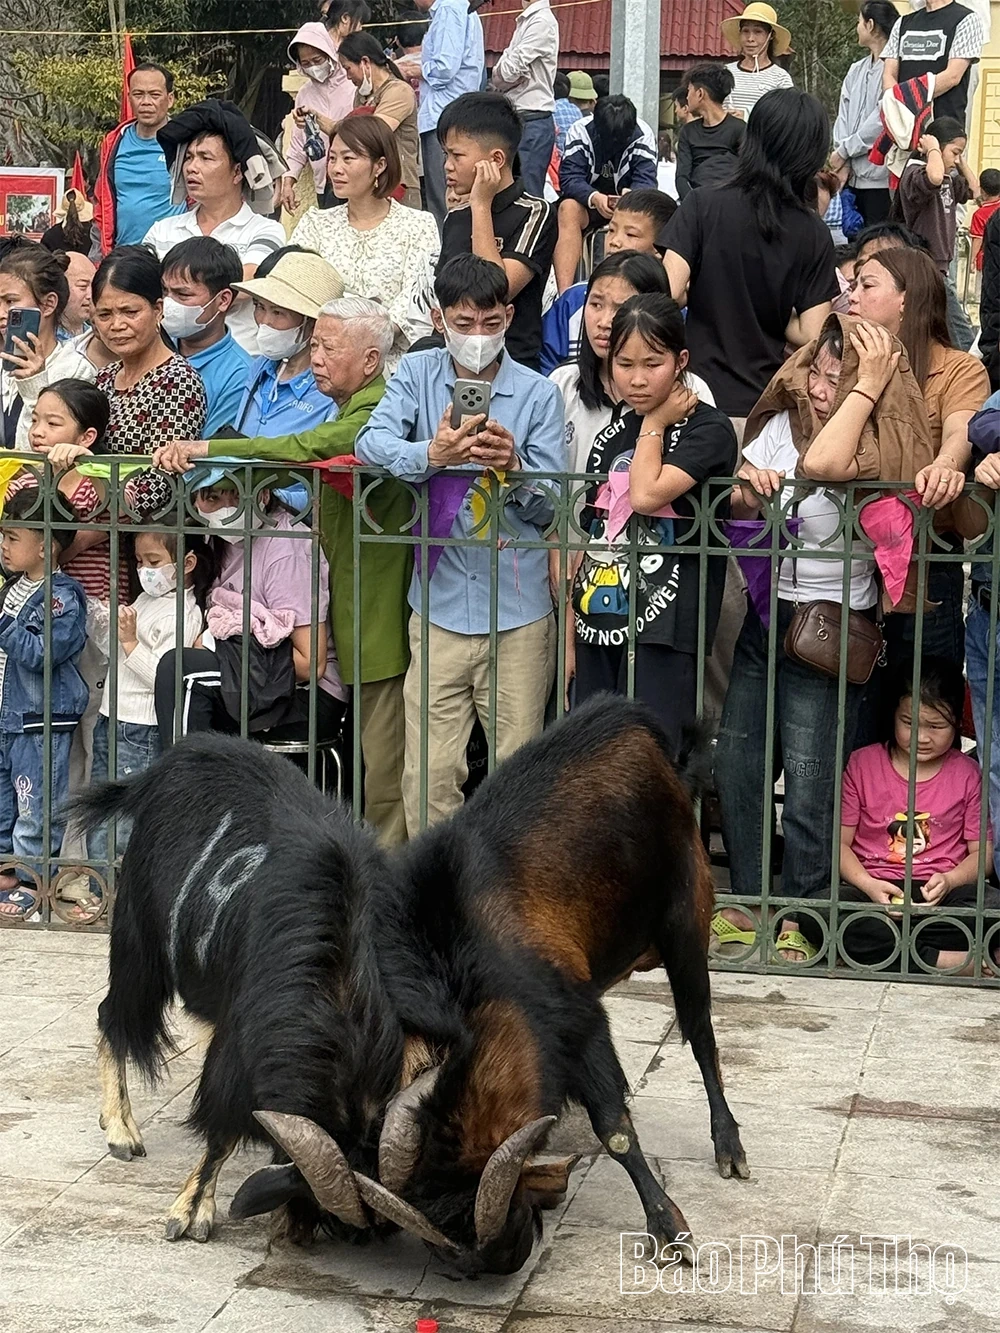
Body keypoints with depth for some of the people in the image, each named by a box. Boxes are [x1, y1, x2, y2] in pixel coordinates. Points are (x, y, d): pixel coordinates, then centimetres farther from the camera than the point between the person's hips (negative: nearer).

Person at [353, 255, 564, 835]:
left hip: (519, 611, -1)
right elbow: (371, 443, -13)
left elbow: (552, 507, -3)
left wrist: (514, 470, -24)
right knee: (429, 774, 3)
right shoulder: (417, 374, 5)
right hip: (439, 607, 1)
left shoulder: (539, 394, 2)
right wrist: (432, 454, -33)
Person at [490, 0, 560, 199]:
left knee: (528, 193, -11)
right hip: (518, 119, 10)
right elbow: (500, 74, 16)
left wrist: (500, 74, 3)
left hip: (533, 121, -10)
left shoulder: (542, 22, -11)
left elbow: (510, 70, -16)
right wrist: (503, 75, -4)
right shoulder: (524, 22, 18)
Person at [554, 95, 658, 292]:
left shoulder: (643, 135, -13)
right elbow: (569, 177, -23)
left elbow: (646, 181, -21)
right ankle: (564, 292, -44)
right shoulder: (580, 131, -14)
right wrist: (594, 197, -43)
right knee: (568, 209, -33)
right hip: (585, 200, 0)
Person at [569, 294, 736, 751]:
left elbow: (646, 494, -20)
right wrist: (570, 633, 13)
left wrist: (654, 424, -4)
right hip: (600, 628, 6)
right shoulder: (612, 435, 14)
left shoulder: (708, 429, -5)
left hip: (663, 631, -6)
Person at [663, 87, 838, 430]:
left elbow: (670, 291, -12)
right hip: (767, 403, 1)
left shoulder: (703, 206, -6)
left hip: (703, 397, -1)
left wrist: (700, 295, 9)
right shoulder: (813, 234, -1)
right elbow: (810, 334, -5)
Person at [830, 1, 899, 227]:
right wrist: (843, 163, -3)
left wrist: (844, 151, -8)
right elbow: (843, 117, 10)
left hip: (880, 176, -7)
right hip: (854, 175, 8)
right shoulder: (856, 70, 15)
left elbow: (882, 120, -16)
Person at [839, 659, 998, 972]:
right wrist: (868, 885, -14)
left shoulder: (967, 774, 9)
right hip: (873, 890, 0)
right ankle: (957, 962, -36)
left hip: (939, 895, 0)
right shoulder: (862, 764, 8)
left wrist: (948, 881, -14)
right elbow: (840, 842, 5)